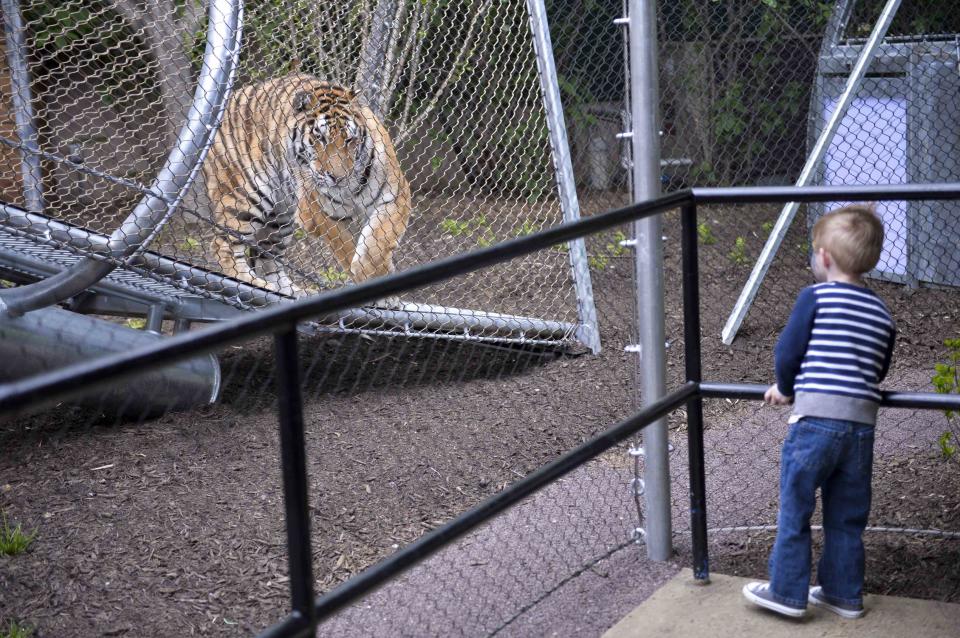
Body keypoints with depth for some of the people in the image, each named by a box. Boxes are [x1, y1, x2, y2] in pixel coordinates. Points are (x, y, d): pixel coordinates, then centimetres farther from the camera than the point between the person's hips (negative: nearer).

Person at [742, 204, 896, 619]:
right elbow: (878, 372, 16)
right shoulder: (882, 314, 12)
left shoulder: (816, 297, -5)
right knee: (847, 516, 15)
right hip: (862, 423, 6)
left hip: (816, 419, -5)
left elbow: (786, 353, -5)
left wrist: (785, 389, 13)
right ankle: (844, 593, 23)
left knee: (794, 510, 6)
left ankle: (787, 592, 11)